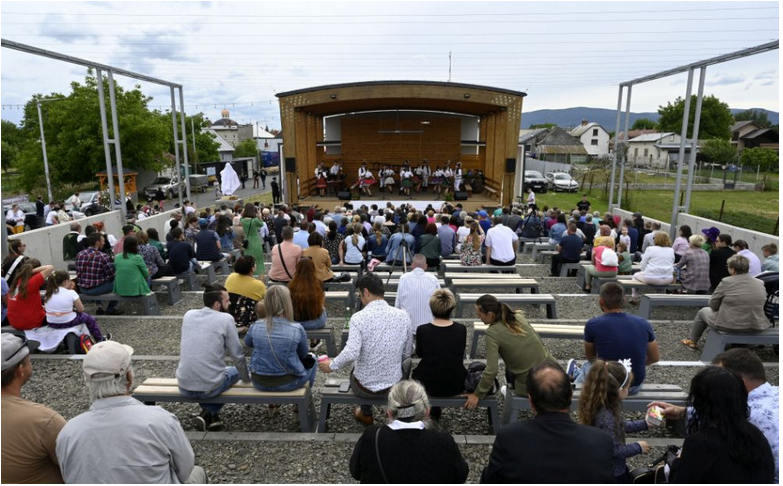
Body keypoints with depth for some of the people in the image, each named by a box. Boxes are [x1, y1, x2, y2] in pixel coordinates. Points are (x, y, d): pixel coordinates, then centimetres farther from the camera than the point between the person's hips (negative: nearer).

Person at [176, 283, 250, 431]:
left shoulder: (188, 315, 5)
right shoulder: (226, 319, -9)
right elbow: (237, 355, -4)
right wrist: (246, 379, 14)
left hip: (184, 387, 4)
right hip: (210, 387, -4)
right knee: (236, 370, 27)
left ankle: (210, 416, 19)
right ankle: (209, 413, 10)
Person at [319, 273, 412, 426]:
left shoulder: (358, 317, -20)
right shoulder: (403, 315, -9)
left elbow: (351, 354, -29)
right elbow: (406, 353, -1)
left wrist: (331, 365, -10)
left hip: (363, 388, -1)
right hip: (394, 387, 2)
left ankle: (366, 414, 49)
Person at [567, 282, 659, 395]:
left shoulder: (593, 324, -14)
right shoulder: (643, 323, -6)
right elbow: (655, 358, 8)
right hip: (635, 387, 3)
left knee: (588, 366, 30)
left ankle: (576, 375, 62)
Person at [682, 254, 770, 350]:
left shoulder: (726, 282, -16)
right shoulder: (761, 283, -1)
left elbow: (713, 305, -9)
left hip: (730, 325, -5)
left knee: (703, 311, 24)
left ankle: (692, 341, 38)